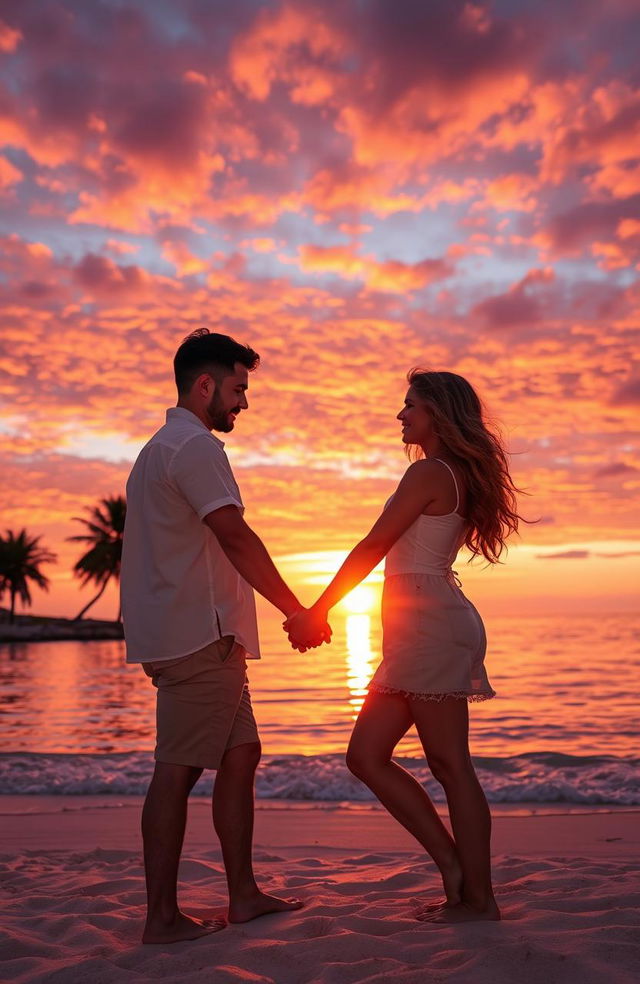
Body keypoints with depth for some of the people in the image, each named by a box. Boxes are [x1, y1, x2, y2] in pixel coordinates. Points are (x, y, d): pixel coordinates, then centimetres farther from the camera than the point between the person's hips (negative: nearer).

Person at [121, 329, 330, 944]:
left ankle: (243, 895, 19)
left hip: (201, 639, 10)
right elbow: (234, 535, -20)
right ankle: (162, 917, 4)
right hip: (199, 638, -10)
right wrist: (297, 612, -15)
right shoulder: (194, 446, -10)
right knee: (177, 771, -5)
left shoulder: (159, 449, 23)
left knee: (241, 755, 12)